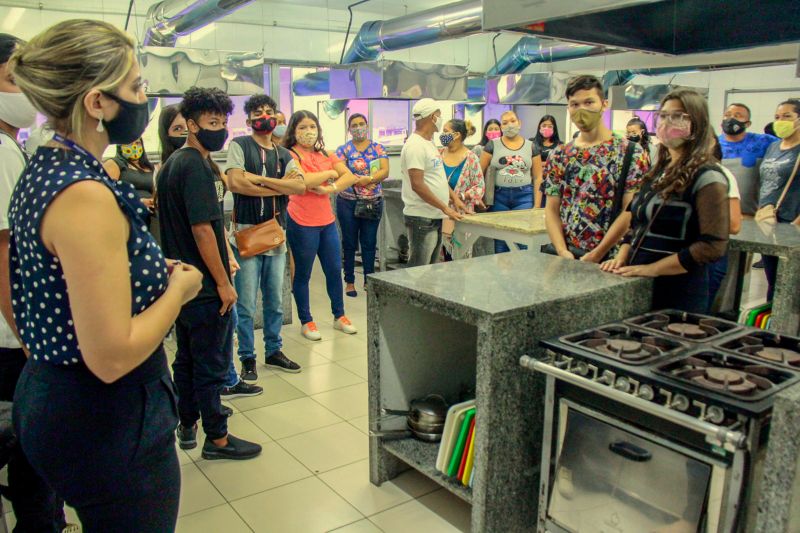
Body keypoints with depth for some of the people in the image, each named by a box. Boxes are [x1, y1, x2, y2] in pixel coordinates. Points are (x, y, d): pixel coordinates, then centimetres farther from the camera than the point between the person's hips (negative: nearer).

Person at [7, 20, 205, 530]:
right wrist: (179, 289, -13)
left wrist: (154, 271, 7)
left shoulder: (43, 169, 4)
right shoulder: (86, 195, -26)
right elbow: (112, 356, -28)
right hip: (108, 424, -9)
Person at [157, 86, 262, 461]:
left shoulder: (172, 163, 12)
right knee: (212, 363, 1)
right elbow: (202, 229, -23)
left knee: (187, 357, 20)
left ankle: (187, 423, 35)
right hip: (206, 288, -10)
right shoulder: (196, 166, -18)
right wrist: (223, 282, -18)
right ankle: (217, 438, 14)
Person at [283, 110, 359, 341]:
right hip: (302, 224, -6)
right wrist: (329, 173, -9)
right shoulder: (290, 155, -8)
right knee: (303, 275, 6)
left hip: (327, 222, 6)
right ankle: (306, 322, 20)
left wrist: (330, 188, -13)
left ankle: (339, 316, 28)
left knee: (334, 271, 12)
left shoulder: (325, 154, 11)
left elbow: (350, 176, 3)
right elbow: (303, 181, -25)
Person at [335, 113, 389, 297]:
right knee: (349, 243, 6)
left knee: (369, 242, 7)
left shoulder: (378, 148, 6)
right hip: (348, 202, -1)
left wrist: (368, 179, -22)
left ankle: (369, 280, 19)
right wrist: (361, 181, -21)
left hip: (373, 202, 1)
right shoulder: (344, 150, 1)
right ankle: (349, 282, 17)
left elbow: (385, 171, -7)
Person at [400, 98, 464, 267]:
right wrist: (445, 208, -19)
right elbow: (417, 185, -22)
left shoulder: (429, 144, 16)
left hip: (435, 217, 10)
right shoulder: (415, 146, -15)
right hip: (421, 219, -10)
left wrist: (454, 198, 10)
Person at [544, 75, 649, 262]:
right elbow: (552, 210, 3)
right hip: (566, 258, 3)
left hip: (610, 259, -3)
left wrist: (596, 255, -14)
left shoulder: (630, 152, -4)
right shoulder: (558, 156, 6)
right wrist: (562, 252, -10)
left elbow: (630, 212, -10)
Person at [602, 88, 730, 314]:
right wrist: (622, 258, 1)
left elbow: (713, 246, -19)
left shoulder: (707, 177, -12)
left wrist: (652, 268, -20)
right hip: (638, 287, 7)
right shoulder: (659, 171, 11)